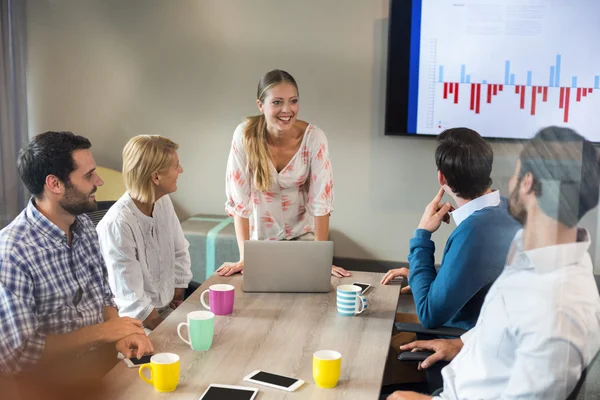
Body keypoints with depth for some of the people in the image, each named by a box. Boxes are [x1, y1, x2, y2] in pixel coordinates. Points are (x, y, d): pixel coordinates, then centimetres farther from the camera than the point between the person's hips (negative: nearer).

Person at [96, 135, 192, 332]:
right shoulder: (117, 224, -25)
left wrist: (178, 299, 5)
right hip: (139, 324, -7)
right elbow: (132, 303, -22)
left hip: (167, 310, 7)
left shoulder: (163, 201, -2)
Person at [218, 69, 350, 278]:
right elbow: (239, 198, -18)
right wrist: (244, 257, -21)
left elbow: (321, 200, -18)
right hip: (261, 236, 0)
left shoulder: (314, 137, -20)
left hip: (302, 233, 0)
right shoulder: (245, 135, -21)